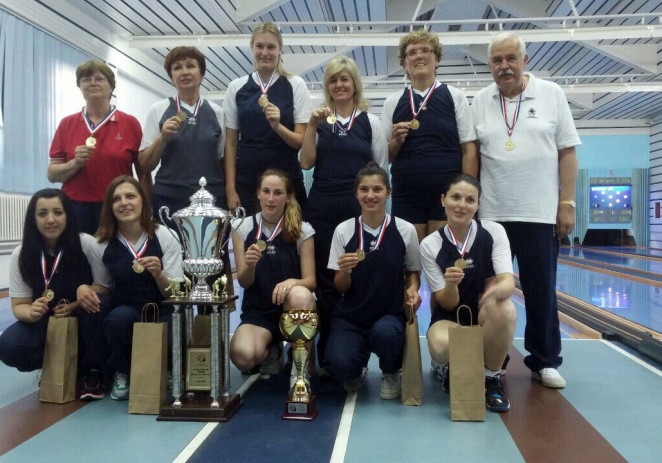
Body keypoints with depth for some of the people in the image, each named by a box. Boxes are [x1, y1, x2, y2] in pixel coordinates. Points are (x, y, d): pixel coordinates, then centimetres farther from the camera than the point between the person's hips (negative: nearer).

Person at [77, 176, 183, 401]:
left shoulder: (164, 236, -7)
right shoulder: (101, 244, -2)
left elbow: (176, 295, -8)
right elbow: (102, 287, 13)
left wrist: (158, 275, -29)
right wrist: (84, 288, -11)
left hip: (162, 315, -1)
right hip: (123, 312, 2)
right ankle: (121, 372, -3)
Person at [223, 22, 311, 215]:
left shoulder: (295, 85, 1)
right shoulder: (236, 87, 6)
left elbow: (302, 141, -1)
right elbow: (231, 143, 7)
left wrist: (278, 126, -19)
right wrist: (230, 190, 2)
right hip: (246, 180, 1)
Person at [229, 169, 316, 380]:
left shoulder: (303, 230, -2)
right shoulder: (242, 228, 2)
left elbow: (311, 281, -4)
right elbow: (244, 282, 2)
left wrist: (292, 282, -28)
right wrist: (249, 265, -22)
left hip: (292, 310, 0)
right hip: (257, 311, 1)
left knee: (301, 296, -37)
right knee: (243, 357, -31)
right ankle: (272, 352, 9)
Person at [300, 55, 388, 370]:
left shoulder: (370, 122, 5)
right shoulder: (320, 120, 9)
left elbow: (381, 169, 7)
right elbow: (306, 163, 1)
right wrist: (312, 127, -7)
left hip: (357, 208, -1)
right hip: (321, 208, 2)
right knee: (325, 279, 5)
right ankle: (326, 354, 16)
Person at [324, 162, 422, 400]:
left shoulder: (405, 230, -2)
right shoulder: (343, 230, -1)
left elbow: (413, 273, 12)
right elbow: (341, 288, 2)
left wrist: (412, 289, -10)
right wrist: (345, 271, -20)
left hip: (391, 314, 0)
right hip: (350, 315, 0)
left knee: (384, 333, -36)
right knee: (338, 364, -27)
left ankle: (391, 374, 3)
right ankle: (356, 370, 15)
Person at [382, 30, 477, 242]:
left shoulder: (455, 97, 6)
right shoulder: (392, 102, 11)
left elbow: (469, 151, 1)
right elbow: (384, 156, 13)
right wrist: (397, 140, -8)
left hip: (447, 194, -1)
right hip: (406, 195, 2)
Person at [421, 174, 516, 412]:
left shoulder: (494, 231, -8)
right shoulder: (430, 245, -10)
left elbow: (508, 282, -21)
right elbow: (448, 304, -11)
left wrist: (496, 290, -46)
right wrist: (450, 284, -35)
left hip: (485, 317, 1)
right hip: (449, 318, 0)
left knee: (504, 308, -35)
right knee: (441, 346, -35)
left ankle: (491, 378, -9)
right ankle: (448, 368, 7)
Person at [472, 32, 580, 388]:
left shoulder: (551, 94, 4)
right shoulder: (480, 102, 6)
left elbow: (567, 153, 2)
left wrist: (567, 204, -3)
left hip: (540, 213, -1)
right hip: (491, 213, 1)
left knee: (541, 291, 6)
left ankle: (544, 361, 21)